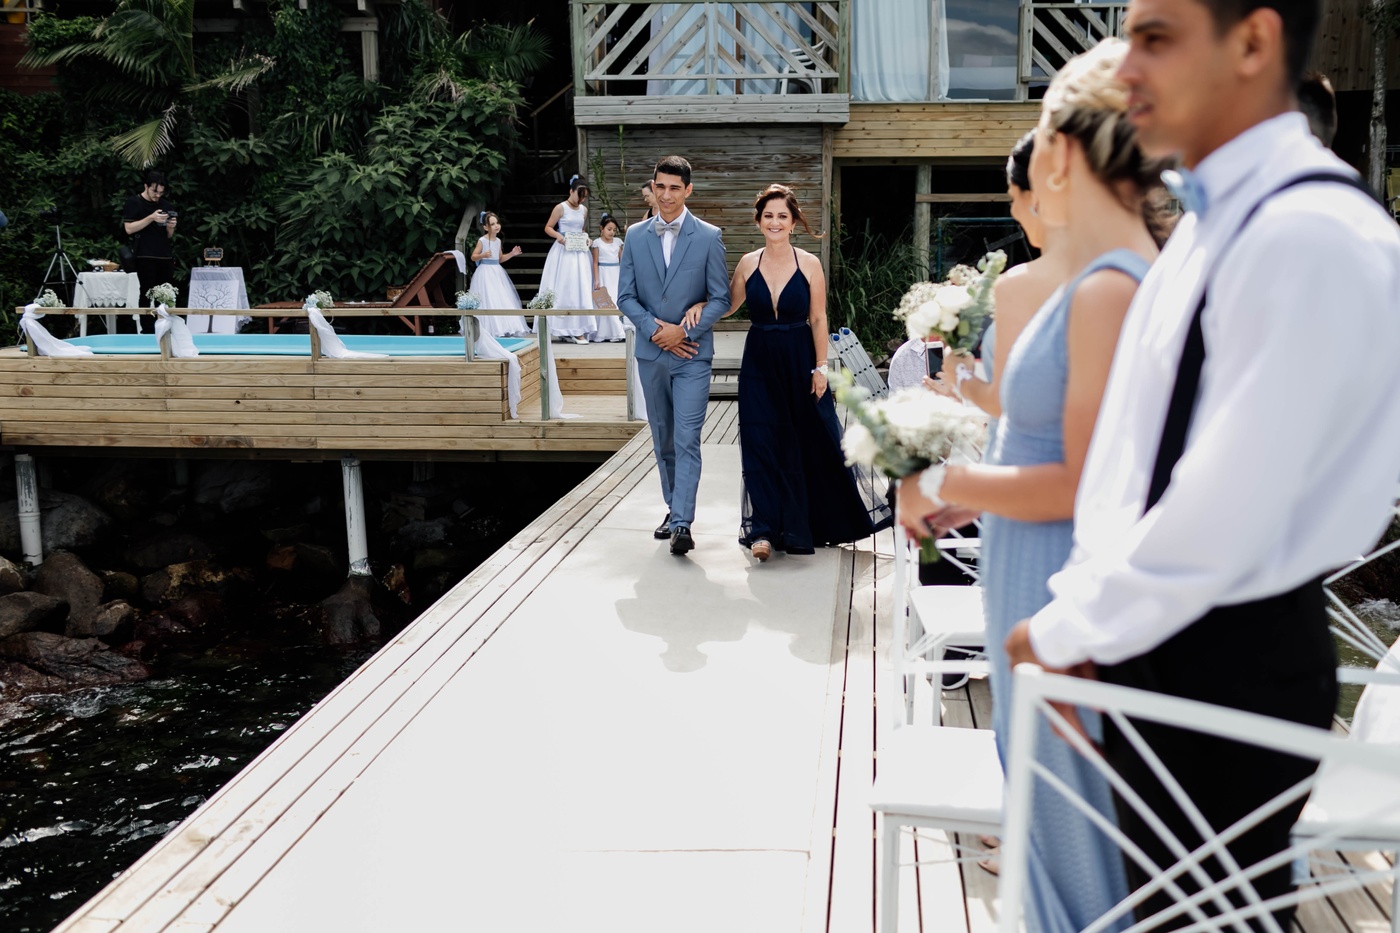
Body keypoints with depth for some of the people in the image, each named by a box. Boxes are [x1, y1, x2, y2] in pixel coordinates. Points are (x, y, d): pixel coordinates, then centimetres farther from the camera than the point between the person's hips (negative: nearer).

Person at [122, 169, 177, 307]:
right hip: (145, 257, -4)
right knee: (147, 294, -8)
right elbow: (129, 229, -8)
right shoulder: (134, 203, 2)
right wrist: (151, 218, -17)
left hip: (165, 256, 4)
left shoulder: (165, 205, 15)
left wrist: (170, 227, -5)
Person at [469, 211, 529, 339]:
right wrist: (483, 255, -26)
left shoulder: (498, 241, 12)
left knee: (504, 301, 4)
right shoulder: (482, 241, -8)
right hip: (485, 272, -7)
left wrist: (512, 254, 9)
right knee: (489, 301, -9)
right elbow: (473, 257, -9)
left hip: (497, 272, 7)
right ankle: (491, 329, -4)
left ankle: (505, 328, 9)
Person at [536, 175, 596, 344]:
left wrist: (586, 239, 4)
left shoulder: (584, 210, 12)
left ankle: (578, 330, 1)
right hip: (563, 251, -5)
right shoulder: (561, 208, -4)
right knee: (562, 290, -2)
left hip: (579, 253, 5)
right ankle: (562, 330, 2)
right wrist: (558, 235, -21)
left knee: (580, 289, 1)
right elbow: (548, 227, -3)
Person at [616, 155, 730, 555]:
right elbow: (625, 296, 4)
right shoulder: (635, 235, 5)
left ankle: (682, 523, -12)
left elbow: (720, 298, -3)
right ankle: (674, 507, 28)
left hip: (692, 355, -4)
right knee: (663, 440, 14)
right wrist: (656, 330, -11)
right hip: (651, 354, 4)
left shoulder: (709, 237, -3)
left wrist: (684, 331, -14)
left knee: (687, 440, -10)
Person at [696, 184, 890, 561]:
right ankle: (765, 530, -2)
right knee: (761, 445, -4)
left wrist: (821, 367, -7)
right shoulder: (748, 263, 1)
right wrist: (702, 305, -5)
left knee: (812, 443, 9)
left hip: (800, 361, -1)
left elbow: (818, 320, -3)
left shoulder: (809, 265, -5)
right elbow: (730, 305, 14)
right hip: (759, 363, 1)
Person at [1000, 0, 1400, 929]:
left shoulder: (1311, 234, -21)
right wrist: (1084, 609, 5)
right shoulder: (1213, 219, 9)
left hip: (1231, 663, -8)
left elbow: (1229, 504, -25)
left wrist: (1072, 632, -13)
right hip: (1154, 638, 8)